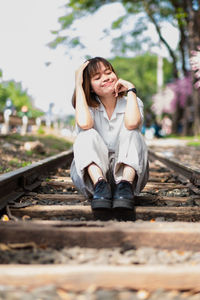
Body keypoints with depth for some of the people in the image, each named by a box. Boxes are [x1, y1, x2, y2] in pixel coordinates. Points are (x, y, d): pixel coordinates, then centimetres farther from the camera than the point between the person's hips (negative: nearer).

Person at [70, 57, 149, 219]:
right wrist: (78, 85, -12)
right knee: (87, 136, -24)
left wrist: (131, 88, -11)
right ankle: (100, 185, -46)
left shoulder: (132, 102, 3)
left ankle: (125, 186, -44)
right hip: (95, 172, 0)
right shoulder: (88, 106, 5)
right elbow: (84, 123, -23)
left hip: (126, 170, 0)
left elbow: (131, 123, -23)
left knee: (133, 134, -24)